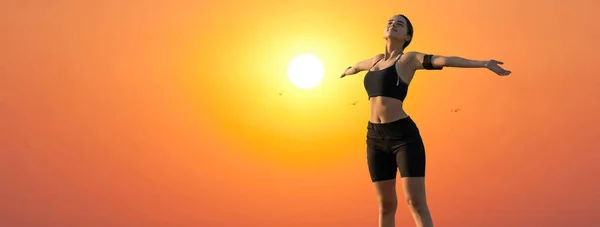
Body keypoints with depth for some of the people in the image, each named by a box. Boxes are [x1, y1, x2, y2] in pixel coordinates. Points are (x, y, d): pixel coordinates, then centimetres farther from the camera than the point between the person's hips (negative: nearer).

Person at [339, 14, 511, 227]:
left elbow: (445, 60, -14)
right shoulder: (377, 60, 19)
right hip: (375, 138, 6)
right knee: (386, 204, 9)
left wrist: (484, 63, -27)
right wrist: (346, 72, 65)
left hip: (404, 136, -6)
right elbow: (357, 66, 42)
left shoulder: (410, 59, 2)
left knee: (416, 204, -10)